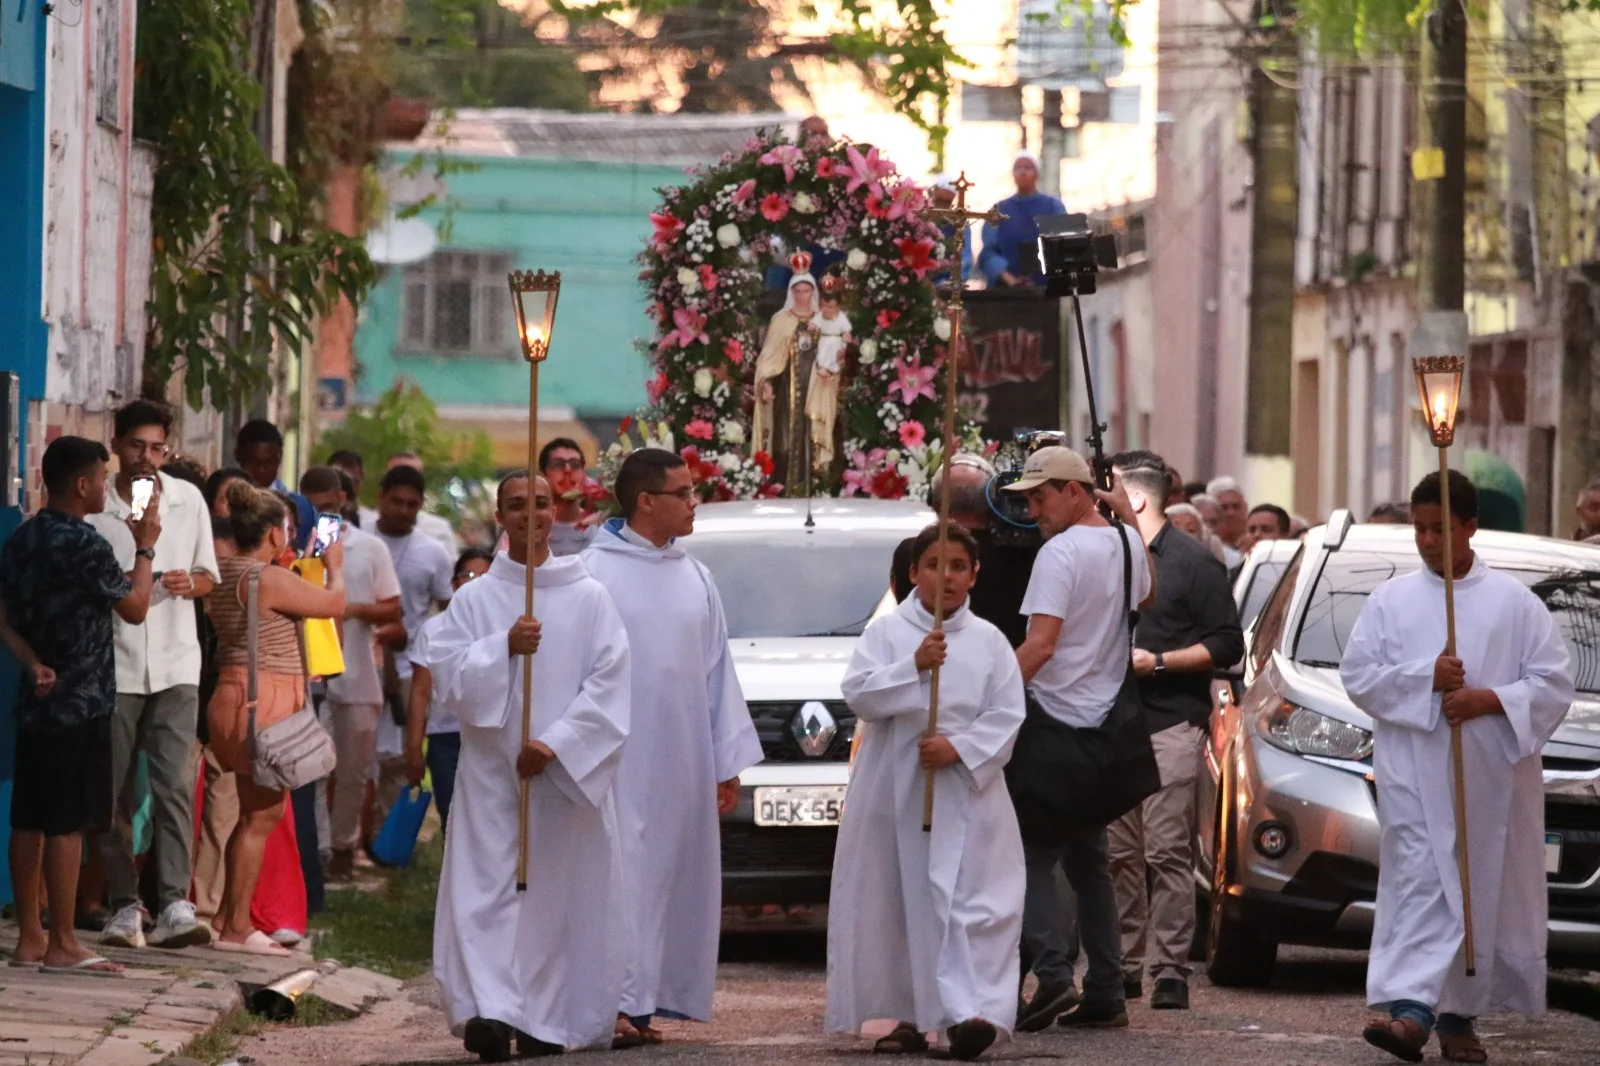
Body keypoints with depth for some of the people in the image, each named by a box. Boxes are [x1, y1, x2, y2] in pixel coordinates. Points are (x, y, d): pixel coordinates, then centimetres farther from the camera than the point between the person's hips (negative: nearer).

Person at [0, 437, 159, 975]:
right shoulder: (84, 544, -15)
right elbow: (135, 608, -7)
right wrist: (145, 548, 4)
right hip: (81, 705, -8)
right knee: (67, 826, -5)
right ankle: (62, 945, -3)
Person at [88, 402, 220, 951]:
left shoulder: (188, 500, 5)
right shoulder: (94, 508, -2)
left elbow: (207, 575, 13)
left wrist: (189, 583, -8)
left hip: (175, 664, 1)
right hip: (114, 665, -1)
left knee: (175, 783, -11)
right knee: (114, 792, 2)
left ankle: (175, 904, -17)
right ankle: (125, 905, 10)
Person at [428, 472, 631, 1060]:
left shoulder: (589, 598, 3)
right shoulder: (473, 600, 7)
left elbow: (610, 685, -4)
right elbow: (448, 677, -1)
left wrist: (557, 744, -13)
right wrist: (504, 648, -15)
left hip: (569, 773, 0)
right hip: (492, 771, 0)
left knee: (561, 894, 0)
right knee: (489, 887, -11)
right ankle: (489, 1010, -20)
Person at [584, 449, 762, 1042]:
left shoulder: (694, 579, 14)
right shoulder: (596, 572, -5)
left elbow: (718, 674, 15)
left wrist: (728, 761, 12)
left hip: (681, 764, 6)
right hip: (619, 763, -6)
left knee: (670, 877, 7)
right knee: (624, 875, -10)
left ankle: (651, 997, 13)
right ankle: (619, 1003, -12)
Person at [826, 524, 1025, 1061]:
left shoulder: (988, 641, 7)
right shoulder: (886, 633, 5)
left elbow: (1007, 713, 1)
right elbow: (859, 695, -7)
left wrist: (959, 748, -13)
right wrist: (913, 668, -18)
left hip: (967, 791, 0)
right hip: (894, 789, 0)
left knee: (972, 901, -12)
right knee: (896, 902, 4)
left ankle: (971, 1011, -20)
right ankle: (908, 1016, 14)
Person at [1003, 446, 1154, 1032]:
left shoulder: (1061, 552, -15)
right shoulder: (1126, 543, 9)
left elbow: (1041, 643, -25)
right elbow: (1146, 594, 33)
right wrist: (1126, 512, 30)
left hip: (1057, 720, -8)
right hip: (1106, 721, 8)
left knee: (1034, 856, -4)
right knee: (1088, 859, 14)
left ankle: (1052, 972, -19)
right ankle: (1106, 992, 11)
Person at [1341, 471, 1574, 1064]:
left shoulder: (1514, 603, 4)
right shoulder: (1390, 601, 8)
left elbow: (1553, 683, 1)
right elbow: (1358, 675, 2)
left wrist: (1490, 700, -14)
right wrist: (1426, 679, -12)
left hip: (1493, 775, 1)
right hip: (1414, 775, 0)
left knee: (1485, 894, 4)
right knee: (1420, 886, -12)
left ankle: (1459, 1016, 14)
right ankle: (1411, 1009, -22)